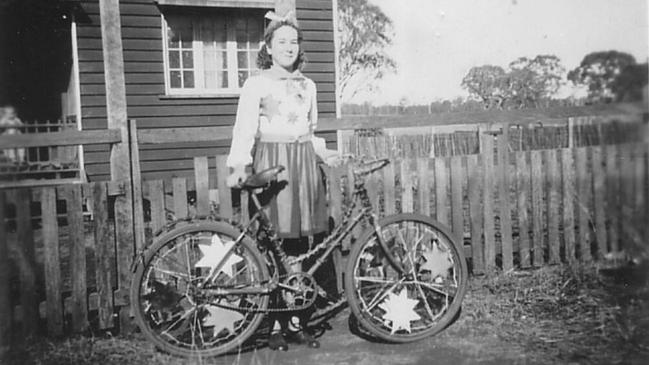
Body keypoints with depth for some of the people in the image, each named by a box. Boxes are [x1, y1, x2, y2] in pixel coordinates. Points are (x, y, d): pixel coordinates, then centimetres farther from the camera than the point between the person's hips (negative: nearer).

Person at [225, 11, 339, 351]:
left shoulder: (307, 85, 18)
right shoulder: (256, 83, 2)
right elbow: (244, 128, -8)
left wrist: (323, 153, 8)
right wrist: (239, 165, -21)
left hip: (303, 163, 5)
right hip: (271, 163, -5)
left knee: (299, 246, 5)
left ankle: (296, 321, 15)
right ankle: (273, 325, 6)